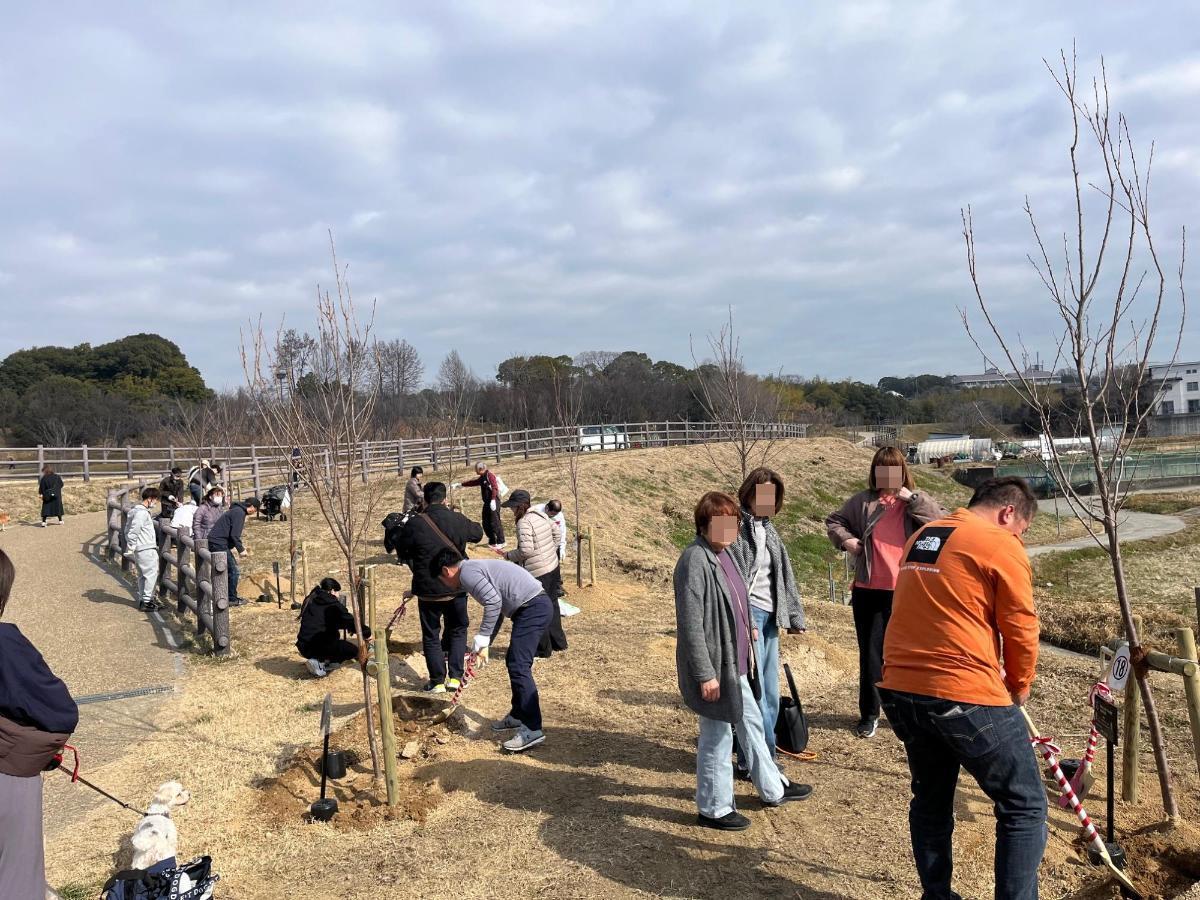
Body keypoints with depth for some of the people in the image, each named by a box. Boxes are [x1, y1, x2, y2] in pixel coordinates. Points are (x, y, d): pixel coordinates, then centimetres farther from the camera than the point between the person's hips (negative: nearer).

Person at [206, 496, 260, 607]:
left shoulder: (236, 510, 19)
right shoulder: (239, 512, -13)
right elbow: (234, 535, -19)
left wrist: (240, 546, 18)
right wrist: (241, 550, -9)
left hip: (214, 542, 10)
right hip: (219, 544, -10)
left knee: (232, 569, 16)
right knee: (233, 571, -5)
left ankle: (231, 597, 20)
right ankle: (232, 599, 0)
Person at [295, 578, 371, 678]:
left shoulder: (310, 601, 14)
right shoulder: (334, 605, -7)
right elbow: (350, 621, -12)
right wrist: (366, 631, 1)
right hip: (319, 647, -8)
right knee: (353, 650, 6)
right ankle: (320, 663, -8)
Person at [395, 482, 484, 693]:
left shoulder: (414, 524, -12)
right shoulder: (458, 520, -5)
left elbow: (402, 552, 2)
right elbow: (478, 534, 15)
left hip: (428, 590, -2)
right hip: (457, 587, 2)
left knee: (431, 636, 12)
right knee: (458, 630, 18)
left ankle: (437, 681, 14)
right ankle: (455, 677, 14)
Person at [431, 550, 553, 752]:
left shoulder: (467, 572, -8)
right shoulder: (475, 569, 23)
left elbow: (493, 601, -21)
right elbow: (496, 603, 28)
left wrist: (482, 636, -12)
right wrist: (484, 644, 29)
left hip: (532, 607, -10)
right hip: (535, 606, 10)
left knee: (518, 666, -10)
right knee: (514, 662, 19)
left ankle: (533, 729, -10)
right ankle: (518, 715, 32)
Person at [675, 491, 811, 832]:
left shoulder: (722, 554, 7)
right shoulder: (696, 560, -22)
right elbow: (691, 623, -23)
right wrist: (705, 674, -22)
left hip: (735, 662, 10)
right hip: (715, 666, -10)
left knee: (751, 723, 23)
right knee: (717, 736, 5)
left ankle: (773, 788, 42)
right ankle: (713, 808, 23)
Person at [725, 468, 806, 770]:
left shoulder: (768, 529, 16)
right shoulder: (737, 527, -8)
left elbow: (784, 574, 20)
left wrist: (794, 617, 18)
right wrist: (744, 621, -19)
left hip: (768, 615, 8)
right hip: (747, 614, -8)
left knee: (770, 693, 11)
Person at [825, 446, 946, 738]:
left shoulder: (916, 502, 3)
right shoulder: (863, 501, 5)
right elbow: (833, 521, 17)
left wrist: (912, 499, -17)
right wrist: (845, 539, 0)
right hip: (869, 590, 1)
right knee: (870, 654, 8)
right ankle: (869, 714, 20)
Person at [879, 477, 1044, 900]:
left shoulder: (919, 538, 16)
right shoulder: (1002, 546, -6)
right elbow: (1021, 631, -5)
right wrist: (1018, 687, 13)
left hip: (900, 690, 7)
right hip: (966, 696, -7)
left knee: (930, 801, 23)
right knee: (1025, 807, 10)